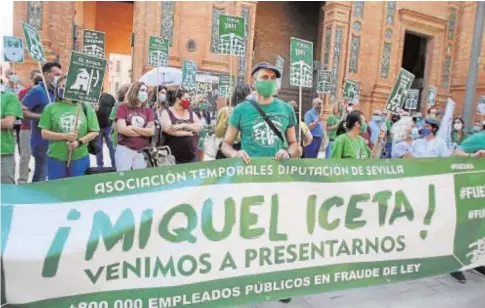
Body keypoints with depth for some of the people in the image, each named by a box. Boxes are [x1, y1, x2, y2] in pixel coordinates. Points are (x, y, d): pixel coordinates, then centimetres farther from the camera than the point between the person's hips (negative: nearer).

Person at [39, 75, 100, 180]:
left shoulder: (86, 107, 1)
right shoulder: (51, 108, 1)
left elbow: (95, 132, 2)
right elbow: (44, 133, -1)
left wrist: (79, 142, -14)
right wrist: (65, 136, -16)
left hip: (80, 158, 0)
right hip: (56, 158, 0)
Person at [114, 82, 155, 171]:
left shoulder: (148, 110, 10)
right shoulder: (123, 107, 1)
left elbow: (151, 131, -1)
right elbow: (121, 129, -12)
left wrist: (132, 127, -9)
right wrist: (144, 131, -5)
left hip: (142, 151, 3)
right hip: (124, 149, -3)